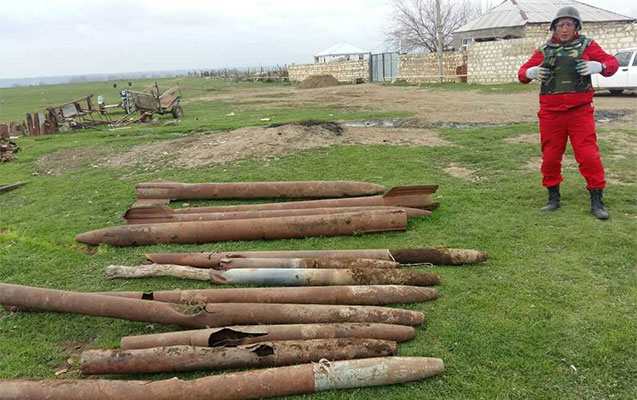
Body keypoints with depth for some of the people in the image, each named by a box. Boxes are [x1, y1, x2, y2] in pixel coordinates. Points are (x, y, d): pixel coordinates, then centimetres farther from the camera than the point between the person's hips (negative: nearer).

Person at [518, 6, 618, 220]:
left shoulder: (587, 45, 5)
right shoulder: (544, 50, 7)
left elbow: (612, 62, 3)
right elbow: (523, 72, 9)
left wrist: (598, 66, -18)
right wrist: (530, 73, -14)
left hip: (580, 112, -1)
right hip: (550, 113, 2)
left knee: (589, 156, -5)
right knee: (550, 157, 6)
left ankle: (597, 201, 7)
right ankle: (553, 198, 22)